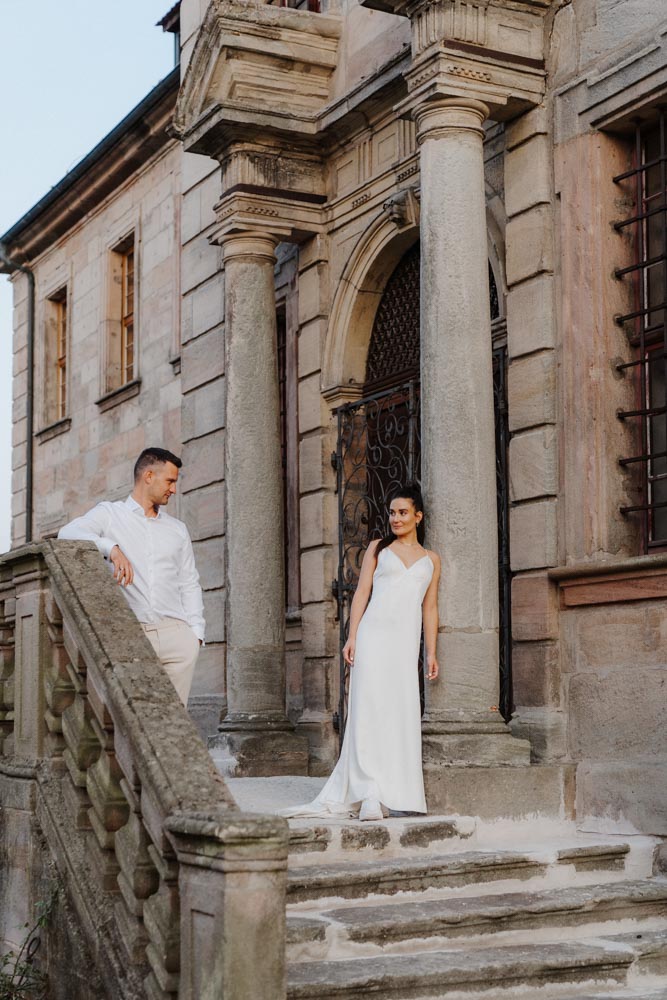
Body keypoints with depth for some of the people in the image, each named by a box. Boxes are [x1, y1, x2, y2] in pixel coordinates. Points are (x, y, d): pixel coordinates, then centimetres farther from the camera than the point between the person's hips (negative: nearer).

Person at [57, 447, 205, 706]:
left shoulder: (177, 529, 25)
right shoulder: (109, 514, 12)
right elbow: (68, 533, -6)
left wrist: (196, 631, 7)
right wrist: (112, 548, -23)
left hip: (174, 630, 3)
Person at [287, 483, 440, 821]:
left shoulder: (431, 559, 17)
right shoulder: (378, 548, 13)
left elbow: (430, 609, 16)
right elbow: (362, 593, 8)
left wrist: (432, 652, 8)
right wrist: (352, 637, -2)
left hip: (406, 642, 2)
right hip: (374, 633, -2)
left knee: (402, 714, -4)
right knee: (369, 711, -11)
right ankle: (370, 795, -13)